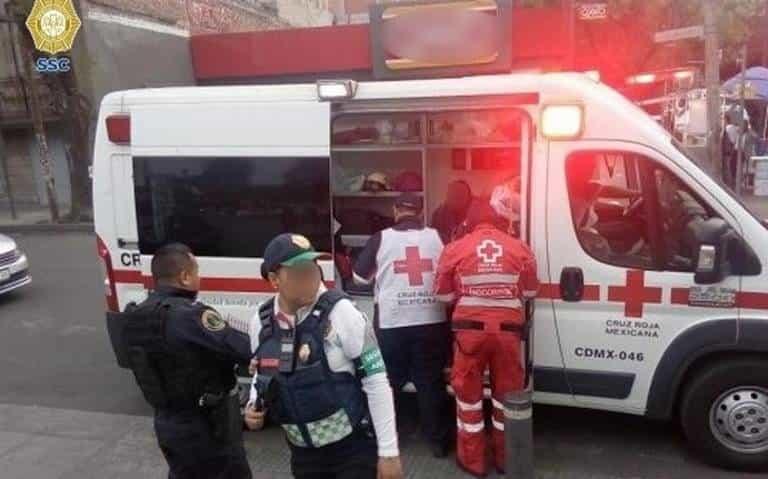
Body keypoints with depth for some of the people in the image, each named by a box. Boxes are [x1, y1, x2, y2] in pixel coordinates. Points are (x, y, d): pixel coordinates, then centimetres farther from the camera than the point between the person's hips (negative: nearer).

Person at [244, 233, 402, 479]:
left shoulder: (339, 312, -18)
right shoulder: (261, 322, -4)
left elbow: (376, 380, -16)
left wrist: (388, 451, -15)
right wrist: (254, 407, -3)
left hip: (354, 447, -4)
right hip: (303, 453, 5)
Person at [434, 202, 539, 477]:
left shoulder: (456, 249, -3)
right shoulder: (519, 248, 1)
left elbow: (444, 294, 3)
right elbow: (531, 292, 10)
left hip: (471, 329, -1)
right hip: (508, 329, 2)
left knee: (469, 394, 13)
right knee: (507, 394, 16)